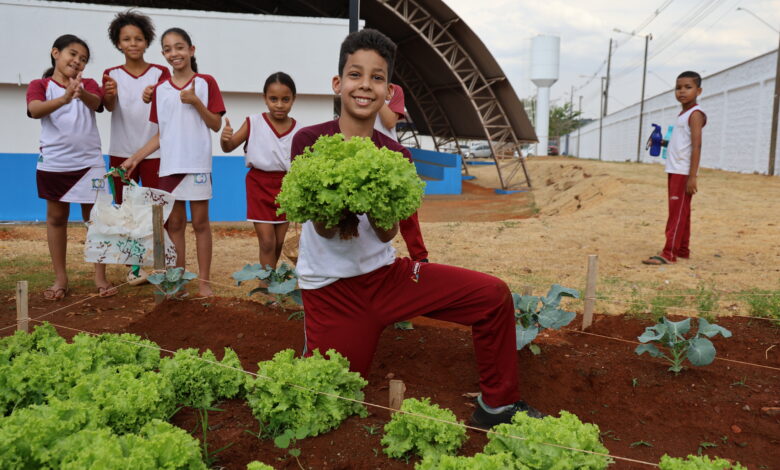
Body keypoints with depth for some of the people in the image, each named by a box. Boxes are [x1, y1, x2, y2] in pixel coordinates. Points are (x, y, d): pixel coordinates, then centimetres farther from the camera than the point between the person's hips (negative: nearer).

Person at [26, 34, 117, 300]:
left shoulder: (88, 84, 5)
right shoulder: (40, 85, 1)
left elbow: (95, 103, -18)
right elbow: (35, 110, -21)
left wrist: (81, 94, -43)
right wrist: (64, 98, -40)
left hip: (89, 163, 0)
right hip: (53, 164, 0)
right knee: (56, 218, 9)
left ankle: (100, 277, 10)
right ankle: (60, 278, 18)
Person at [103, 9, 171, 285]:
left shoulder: (160, 73, 1)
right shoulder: (111, 74, 4)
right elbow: (109, 106, -13)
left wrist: (152, 98, -36)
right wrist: (110, 95, -37)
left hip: (153, 152, -2)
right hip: (121, 153, 2)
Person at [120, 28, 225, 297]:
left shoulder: (205, 82, 0)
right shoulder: (160, 89, 9)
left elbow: (216, 125, -3)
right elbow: (161, 134, 10)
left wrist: (196, 102, -15)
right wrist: (135, 158, 5)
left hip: (197, 163, -3)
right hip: (169, 164, 4)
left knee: (200, 222, 2)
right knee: (174, 224, 8)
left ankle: (204, 281, 10)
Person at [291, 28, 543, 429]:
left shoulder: (396, 155, -1)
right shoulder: (310, 141, -10)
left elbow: (387, 234, -9)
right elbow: (323, 228, -14)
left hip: (386, 274, 4)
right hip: (331, 288, -3)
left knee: (493, 295, -8)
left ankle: (497, 405, 9)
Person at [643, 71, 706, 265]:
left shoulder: (695, 114, -10)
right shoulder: (683, 114, 18)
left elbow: (696, 146, -17)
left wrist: (692, 176, -22)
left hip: (683, 172, -9)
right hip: (674, 170, 9)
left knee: (678, 212, -10)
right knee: (679, 212, 13)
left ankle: (669, 253, -11)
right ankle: (682, 250, 20)